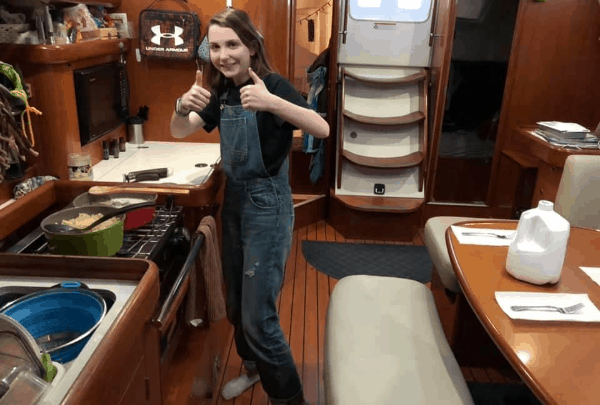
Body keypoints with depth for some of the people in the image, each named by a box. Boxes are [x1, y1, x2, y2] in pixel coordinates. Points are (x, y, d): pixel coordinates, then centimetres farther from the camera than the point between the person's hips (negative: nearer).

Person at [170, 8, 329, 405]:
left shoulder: (273, 85, -16)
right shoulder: (222, 92, 6)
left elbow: (322, 129, -30)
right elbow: (180, 132, 2)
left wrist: (272, 103, -46)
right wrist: (183, 107, -20)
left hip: (268, 207, -7)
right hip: (234, 203, 7)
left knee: (259, 317, -3)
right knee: (236, 305, 20)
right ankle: (253, 368, 45)